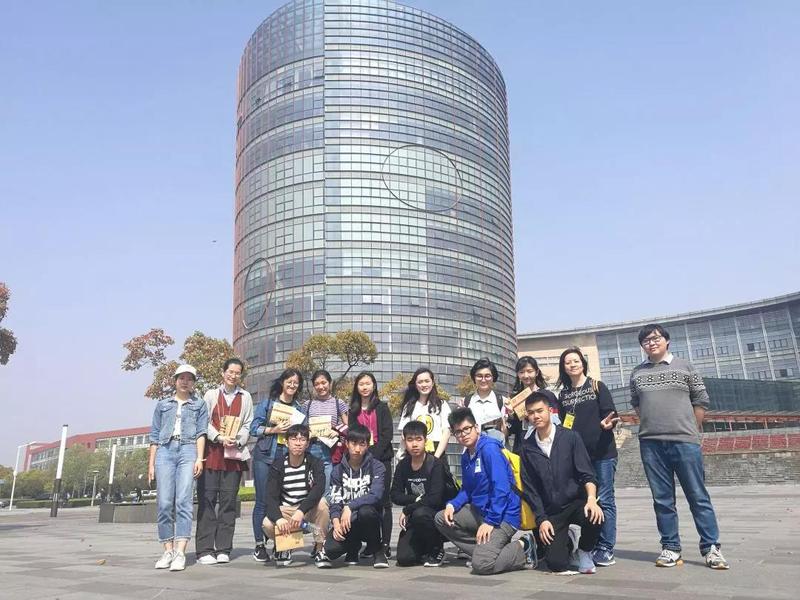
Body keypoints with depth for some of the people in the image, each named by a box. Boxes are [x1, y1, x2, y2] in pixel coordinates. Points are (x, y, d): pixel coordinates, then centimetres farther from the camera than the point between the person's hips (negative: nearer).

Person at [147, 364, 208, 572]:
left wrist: (199, 458, -6)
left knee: (183, 501, -14)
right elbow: (154, 436, 18)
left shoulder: (199, 405, 17)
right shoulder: (162, 404, 21)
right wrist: (151, 463, 11)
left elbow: (201, 432, 7)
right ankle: (168, 551, 3)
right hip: (165, 452, 2)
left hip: (188, 451, -2)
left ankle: (180, 553, -17)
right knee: (165, 503, -4)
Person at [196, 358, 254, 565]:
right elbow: (204, 422, 2)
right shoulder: (211, 395, 11)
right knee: (207, 500, -4)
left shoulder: (245, 397, 12)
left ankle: (223, 549, 7)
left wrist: (237, 441, -10)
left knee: (229, 501, 1)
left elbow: (248, 425, 7)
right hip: (211, 453, -1)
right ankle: (205, 550, -1)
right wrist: (219, 437, -12)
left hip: (234, 455, 1)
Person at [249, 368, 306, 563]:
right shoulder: (267, 403, 8)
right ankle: (259, 545, 6)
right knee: (263, 501, -2)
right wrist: (273, 430, -11)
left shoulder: (299, 409, 16)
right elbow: (254, 428, 2)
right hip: (265, 457, -2)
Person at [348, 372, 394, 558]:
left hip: (381, 458, -3)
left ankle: (385, 544, 0)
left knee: (384, 501, -2)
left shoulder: (382, 407, 5)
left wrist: (373, 455, -13)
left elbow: (387, 434, -3)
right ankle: (370, 543, 7)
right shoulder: (353, 411, 14)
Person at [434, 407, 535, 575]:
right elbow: (467, 489, 17)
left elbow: (501, 488, -22)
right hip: (480, 511, 9)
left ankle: (523, 548, 2)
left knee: (481, 564, -21)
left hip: (503, 515, -9)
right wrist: (452, 505, -2)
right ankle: (482, 550, 6)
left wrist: (490, 521, -21)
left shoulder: (489, 448, -17)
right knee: (441, 519, 4)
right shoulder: (466, 457, 10)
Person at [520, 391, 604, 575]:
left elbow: (587, 474, -7)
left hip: (576, 502, -1)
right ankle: (566, 540, 21)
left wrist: (591, 499, -24)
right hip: (551, 511, 1)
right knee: (557, 564, -15)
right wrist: (541, 519, -4)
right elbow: (530, 488, 4)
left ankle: (584, 551, -1)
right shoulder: (527, 448, 3)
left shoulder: (570, 437, -3)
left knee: (594, 518, -34)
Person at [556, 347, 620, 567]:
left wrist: (607, 424, -23)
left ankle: (606, 549, 3)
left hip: (602, 452, -3)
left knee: (604, 500, -2)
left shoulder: (597, 387, 4)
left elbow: (611, 414, -3)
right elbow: (562, 423, 15)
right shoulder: (563, 394, 13)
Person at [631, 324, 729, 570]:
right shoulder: (637, 373, 10)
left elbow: (701, 400, 7)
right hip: (650, 444, 2)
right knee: (662, 499, 6)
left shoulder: (684, 366, 4)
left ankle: (711, 547, 8)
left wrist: (691, 430, 7)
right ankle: (670, 547, 13)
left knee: (698, 496, 1)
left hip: (685, 441, -2)